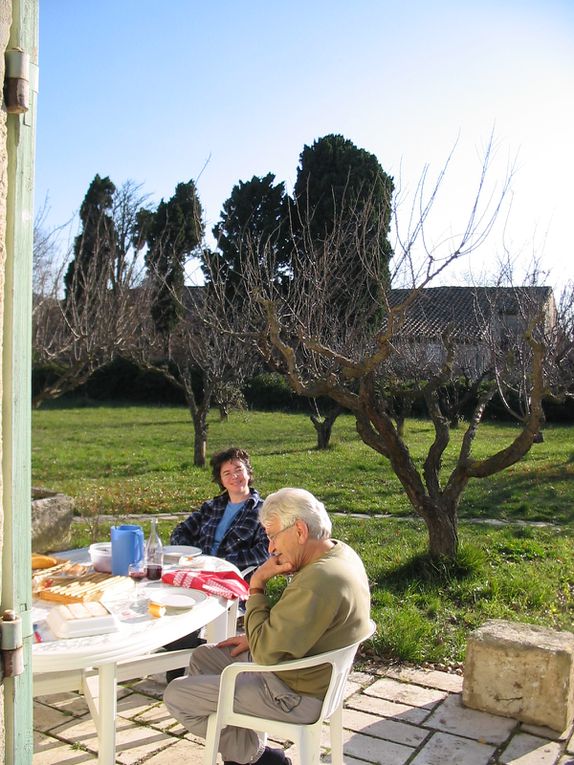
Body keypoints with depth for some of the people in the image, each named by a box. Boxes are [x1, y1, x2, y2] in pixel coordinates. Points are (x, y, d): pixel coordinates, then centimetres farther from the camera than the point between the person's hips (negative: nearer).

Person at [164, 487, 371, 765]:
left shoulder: (317, 583, -33)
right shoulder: (339, 552, -2)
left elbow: (266, 652, -27)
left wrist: (256, 586, -19)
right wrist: (256, 637, 8)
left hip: (294, 695, -10)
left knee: (176, 696, -3)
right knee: (202, 656, 20)